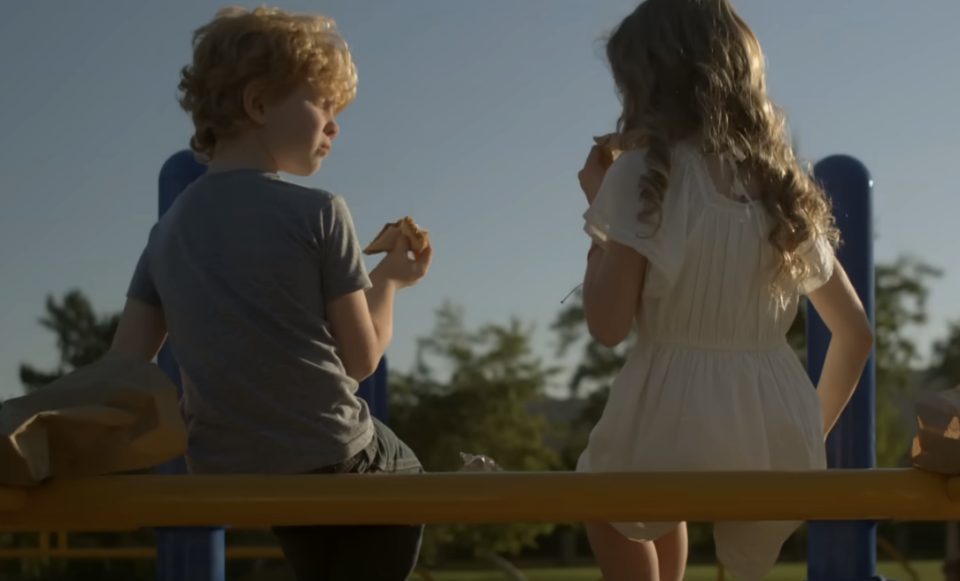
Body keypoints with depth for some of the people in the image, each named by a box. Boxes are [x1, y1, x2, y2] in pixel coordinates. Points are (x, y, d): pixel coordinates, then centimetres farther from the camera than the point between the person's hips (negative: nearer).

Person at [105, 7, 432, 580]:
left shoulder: (169, 231, 6)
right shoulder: (318, 214, -11)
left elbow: (122, 371, -1)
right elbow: (362, 357, -3)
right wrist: (391, 280, 13)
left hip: (226, 478, 6)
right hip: (335, 465, -6)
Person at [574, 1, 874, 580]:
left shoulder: (644, 172, -5)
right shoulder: (784, 184, 13)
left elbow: (608, 324, -8)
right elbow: (856, 331, 17)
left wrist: (598, 206, 6)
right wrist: (816, 431, 29)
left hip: (676, 419, -4)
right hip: (781, 433, 5)